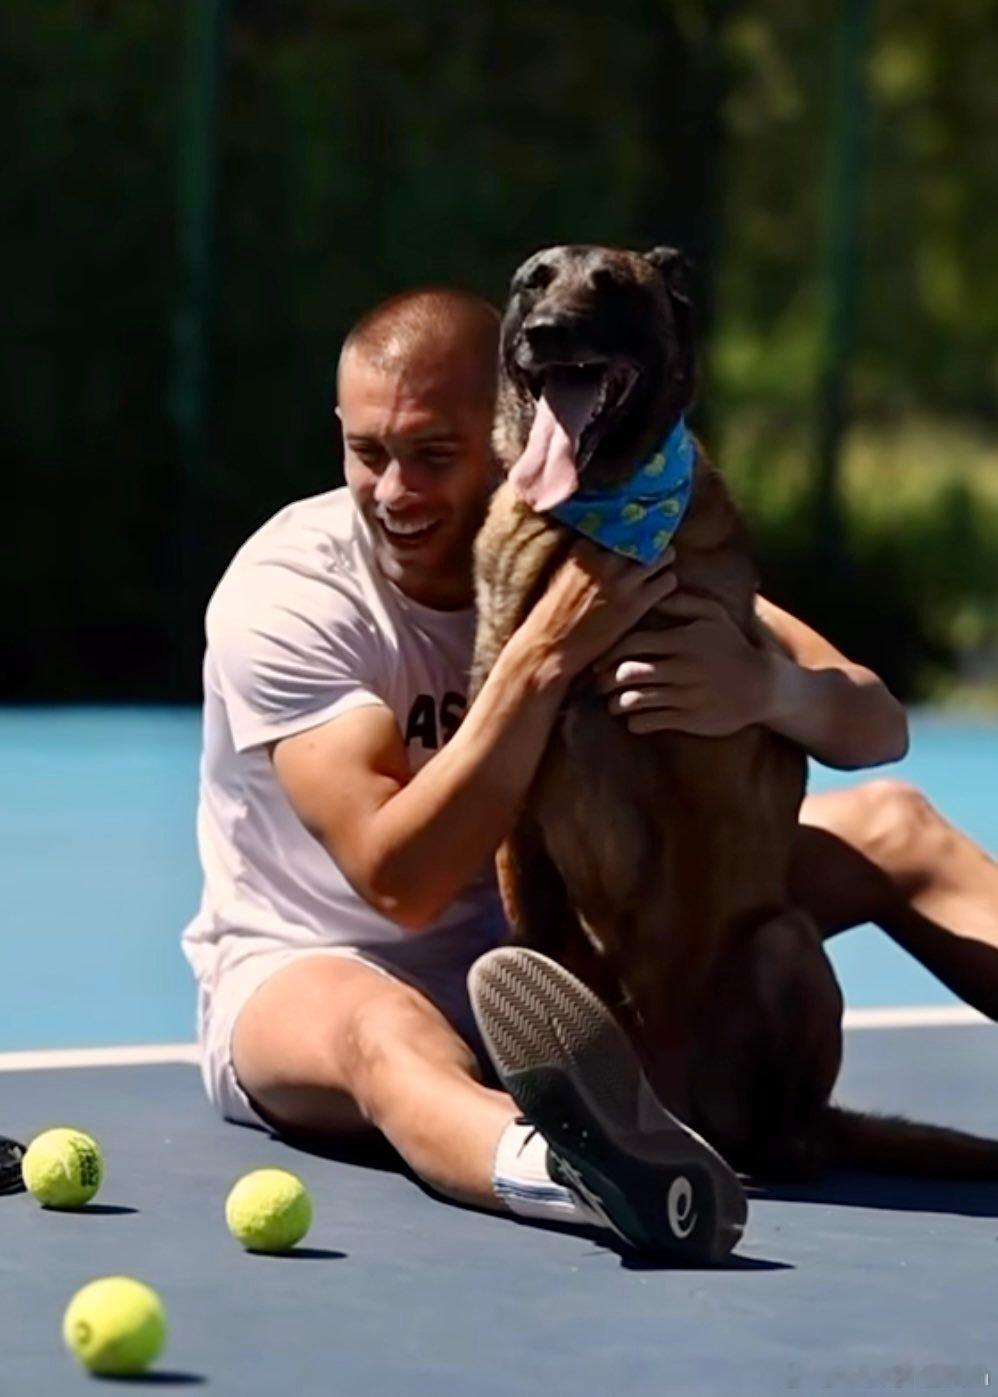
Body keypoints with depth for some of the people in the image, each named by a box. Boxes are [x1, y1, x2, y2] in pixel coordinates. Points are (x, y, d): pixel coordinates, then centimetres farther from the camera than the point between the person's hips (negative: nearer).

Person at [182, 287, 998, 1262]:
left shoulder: (618, 556, -10)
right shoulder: (285, 594, -21)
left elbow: (877, 727, -16)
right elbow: (400, 879, -31)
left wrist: (765, 686, -41)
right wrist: (544, 658, -39)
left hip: (551, 961, 6)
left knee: (887, 828, -2)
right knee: (384, 1029, -43)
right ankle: (553, 1169, -77)